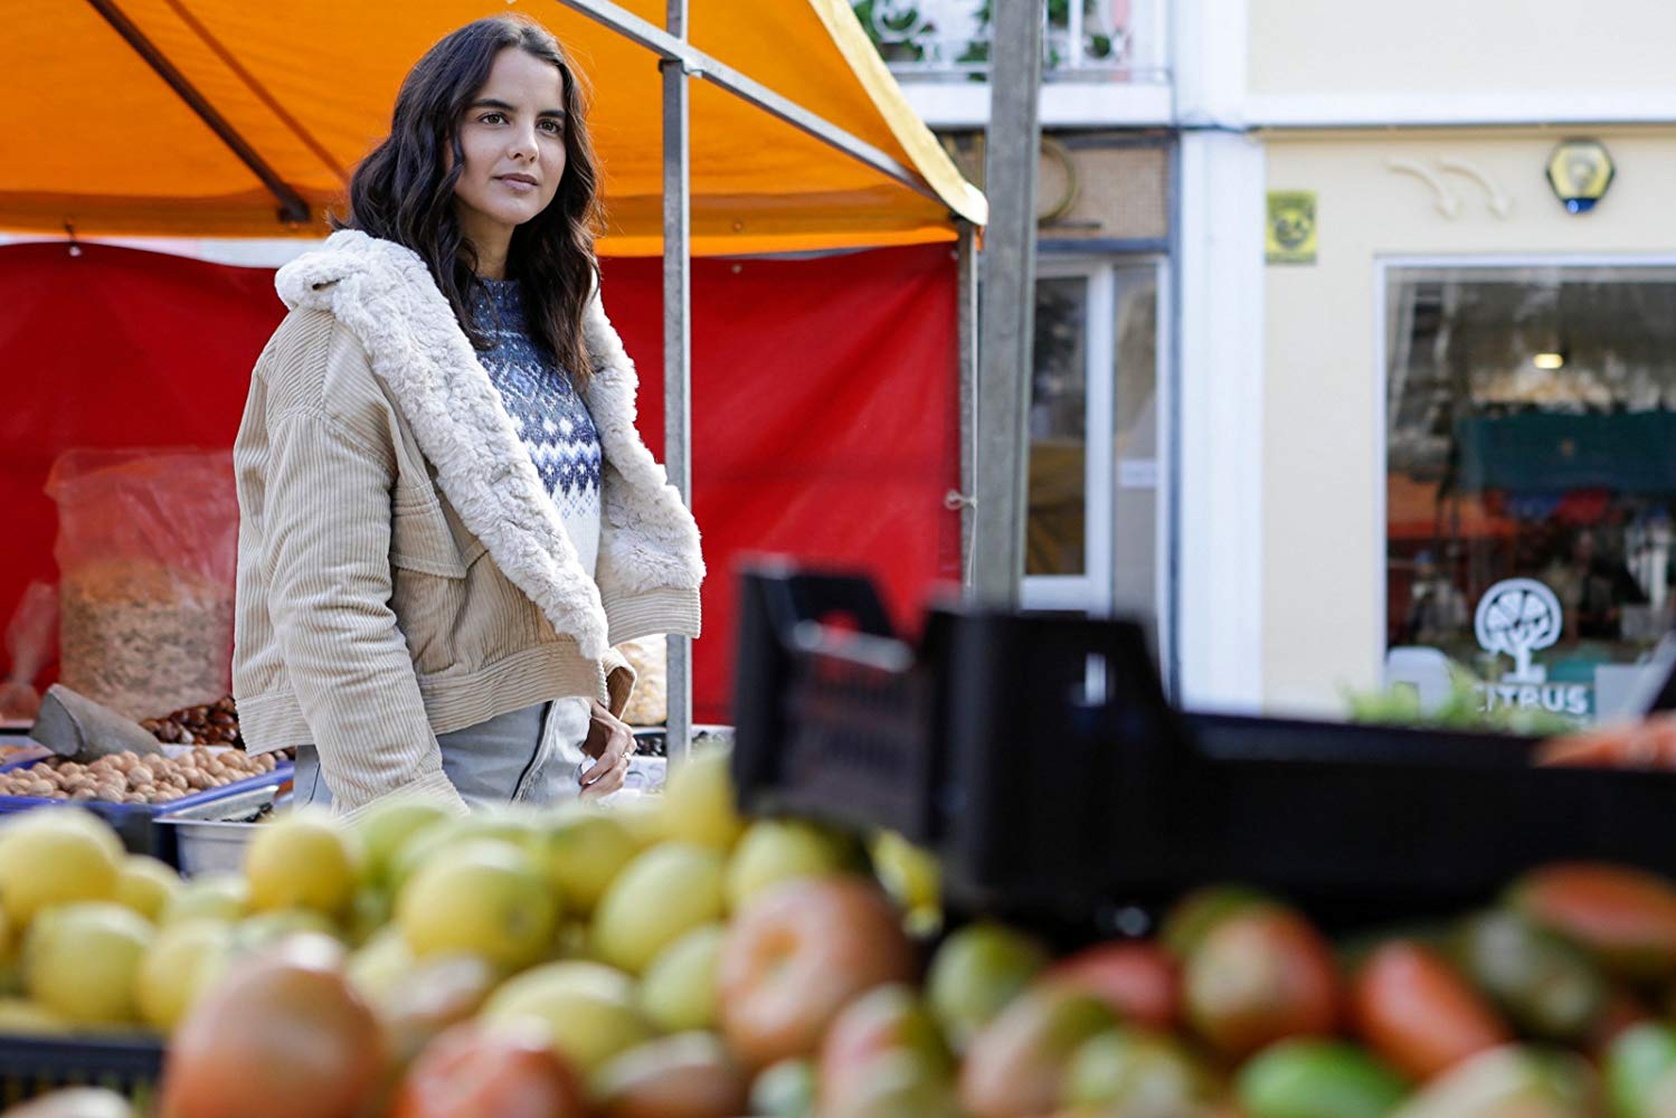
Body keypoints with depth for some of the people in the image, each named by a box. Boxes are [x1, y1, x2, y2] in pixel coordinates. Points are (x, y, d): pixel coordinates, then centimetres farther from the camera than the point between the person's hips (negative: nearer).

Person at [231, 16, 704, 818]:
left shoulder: (555, 317, 13)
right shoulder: (357, 323, -11)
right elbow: (328, 600, -17)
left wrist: (595, 695, 9)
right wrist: (409, 812, -21)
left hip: (559, 759, 7)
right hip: (430, 752, -7)